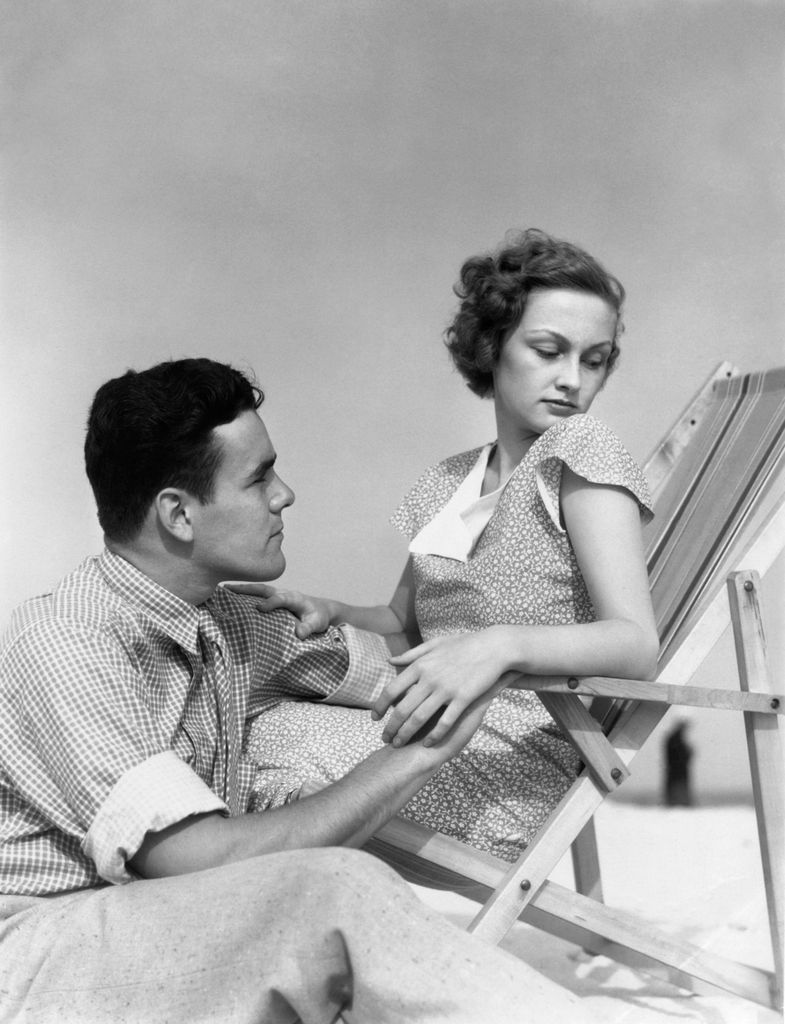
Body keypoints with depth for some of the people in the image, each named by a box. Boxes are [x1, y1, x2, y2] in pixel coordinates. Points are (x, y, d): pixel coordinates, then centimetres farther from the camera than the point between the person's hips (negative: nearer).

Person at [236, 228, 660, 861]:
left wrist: (500, 645, -34)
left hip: (515, 761, -6)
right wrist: (327, 613, 0)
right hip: (438, 735, 6)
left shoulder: (579, 447, -6)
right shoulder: (448, 480, 17)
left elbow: (638, 644, -16)